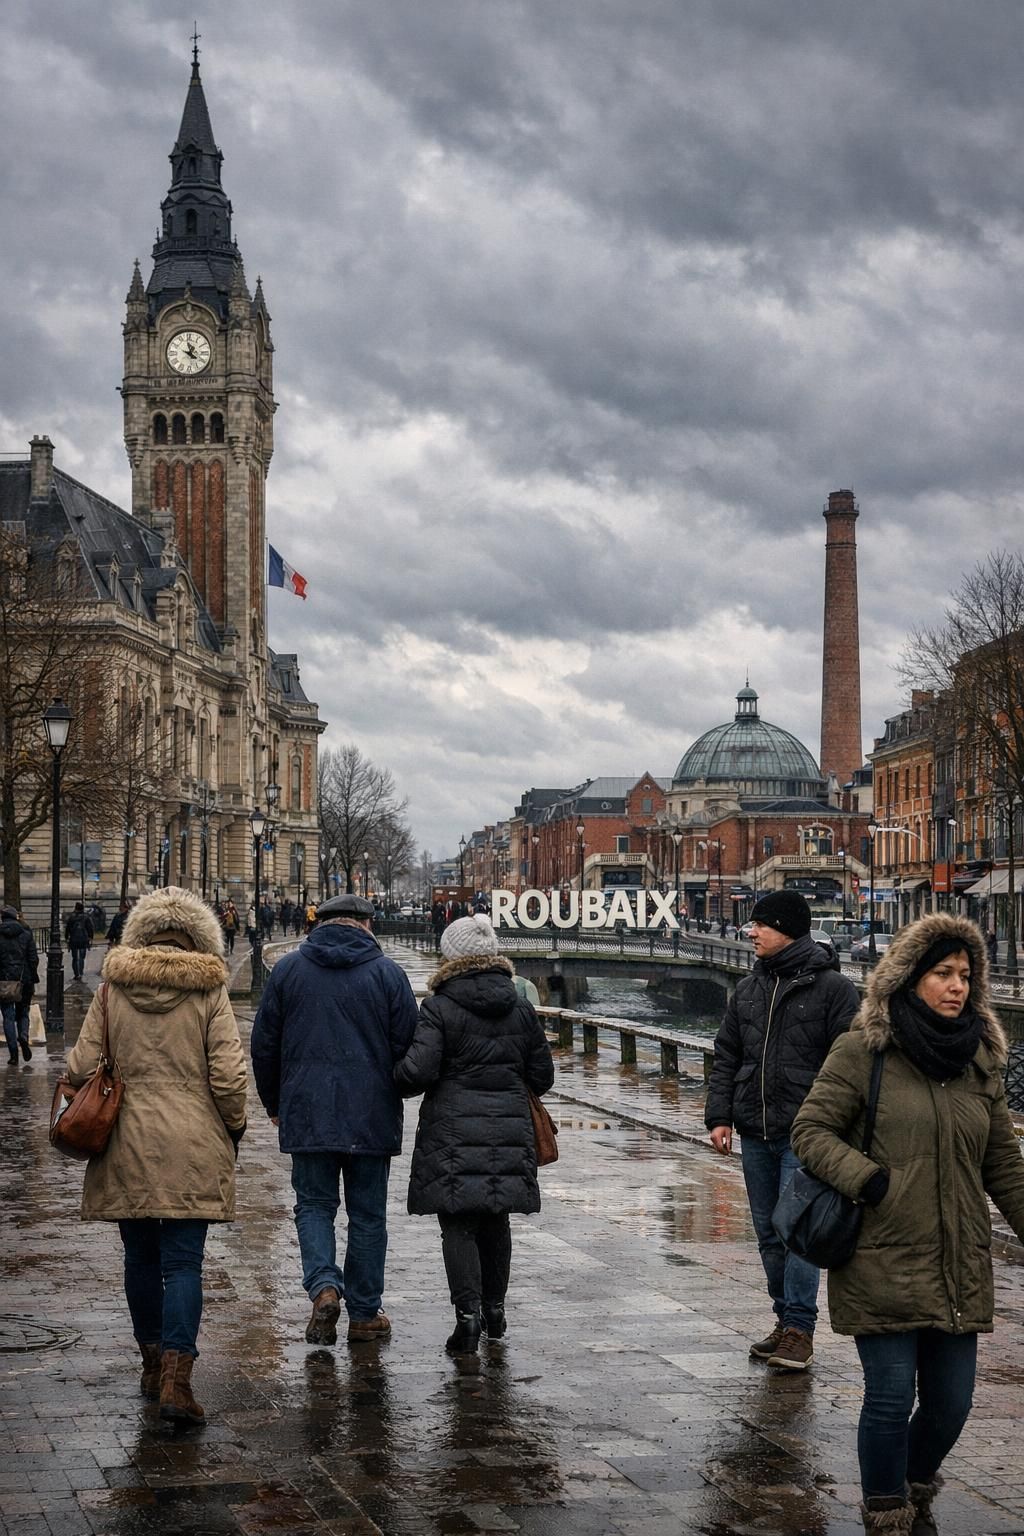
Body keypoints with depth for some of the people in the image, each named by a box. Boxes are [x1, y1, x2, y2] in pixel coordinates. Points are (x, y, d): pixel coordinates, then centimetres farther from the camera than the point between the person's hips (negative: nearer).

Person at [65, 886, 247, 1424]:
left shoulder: (112, 988, 0)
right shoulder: (209, 992, -5)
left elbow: (81, 1067, 0)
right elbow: (228, 1076, -7)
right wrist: (234, 1127, 10)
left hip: (126, 1147, 2)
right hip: (193, 1148, -2)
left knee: (141, 1256, 15)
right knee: (183, 1261, -2)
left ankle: (152, 1363, 26)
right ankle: (176, 1376, -12)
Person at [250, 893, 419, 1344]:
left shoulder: (288, 968, 3)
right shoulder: (388, 973, 0)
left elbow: (263, 1044, 6)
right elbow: (407, 1046, 0)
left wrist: (274, 1104, 19)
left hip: (307, 1115, 0)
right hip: (372, 1117, 0)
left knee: (314, 1204, 11)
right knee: (367, 1213, 9)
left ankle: (323, 1285, -11)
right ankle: (364, 1313, 13)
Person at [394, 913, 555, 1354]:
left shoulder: (439, 1009, -8)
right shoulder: (521, 1008, 7)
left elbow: (418, 1072, -16)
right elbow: (542, 1076, 11)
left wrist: (390, 1079, 4)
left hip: (454, 1131, -5)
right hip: (510, 1129, 5)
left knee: (458, 1224, -1)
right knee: (495, 1222, 16)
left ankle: (468, 1313, -10)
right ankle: (494, 1309, 24)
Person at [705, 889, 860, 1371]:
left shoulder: (832, 988, -6)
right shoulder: (748, 989, 13)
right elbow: (726, 1057, 16)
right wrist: (719, 1115, 5)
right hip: (755, 1133, 6)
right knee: (769, 1233, 11)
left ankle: (799, 1330, -3)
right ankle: (787, 1320, 21)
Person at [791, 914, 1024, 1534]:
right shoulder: (863, 1052, -5)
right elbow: (811, 1130, -5)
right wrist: (870, 1181, -18)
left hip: (959, 1268, 5)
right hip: (883, 1264, -5)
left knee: (951, 1404, 8)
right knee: (892, 1399, -3)